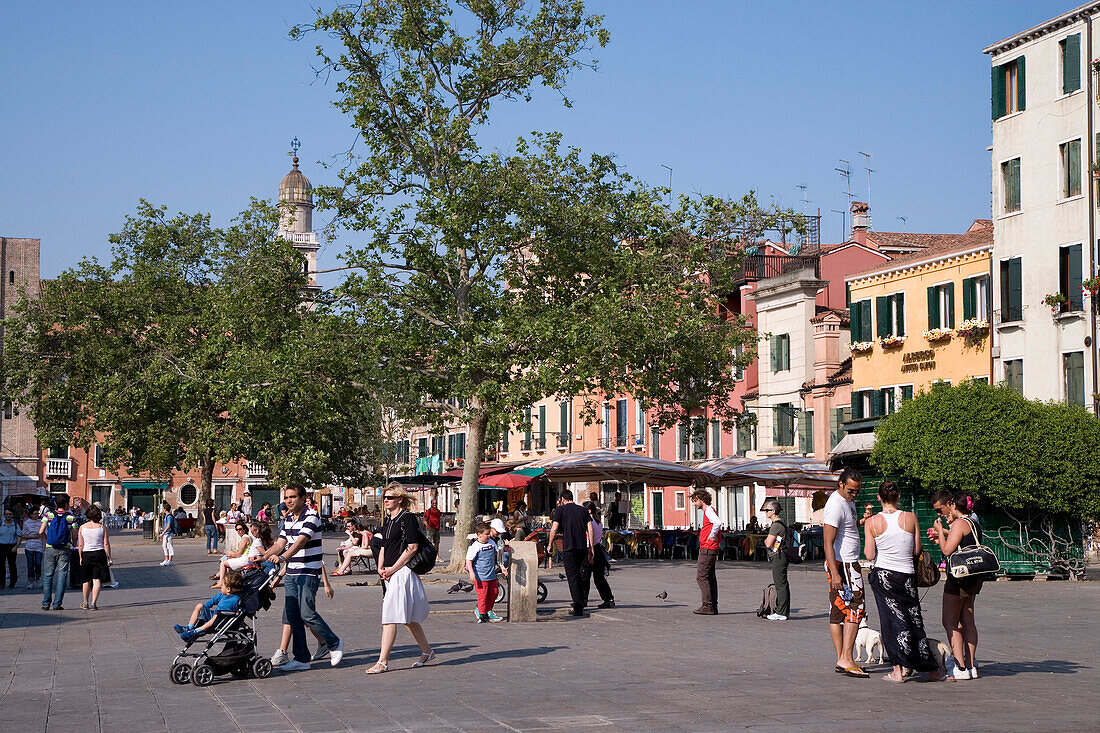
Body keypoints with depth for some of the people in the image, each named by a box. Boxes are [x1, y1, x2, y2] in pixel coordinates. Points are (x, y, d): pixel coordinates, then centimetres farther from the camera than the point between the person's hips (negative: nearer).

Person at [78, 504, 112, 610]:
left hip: (86, 554, 2)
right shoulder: (102, 527, -3)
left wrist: (81, 558, 11)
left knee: (87, 580, 14)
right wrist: (109, 558, 3)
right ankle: (93, 603, -10)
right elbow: (106, 544, -4)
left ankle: (86, 603, 23)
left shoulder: (82, 527, -1)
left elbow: (80, 545, 1)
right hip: (99, 554, -2)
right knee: (97, 580, -1)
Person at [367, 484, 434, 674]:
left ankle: (383, 662, -15)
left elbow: (412, 548, -15)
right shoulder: (387, 520, 16)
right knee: (408, 619, 14)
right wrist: (381, 567, 4)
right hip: (389, 574, 9)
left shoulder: (407, 518, -10)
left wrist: (393, 569, -15)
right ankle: (427, 651, 27)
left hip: (402, 571, -9)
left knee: (390, 617, -13)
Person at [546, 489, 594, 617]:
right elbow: (590, 528, 8)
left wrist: (550, 544, 6)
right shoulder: (582, 510, 14)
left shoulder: (561, 509, 3)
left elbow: (554, 528, -5)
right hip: (582, 547, 4)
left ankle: (578, 607, -11)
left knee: (572, 576, -2)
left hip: (569, 546, -4)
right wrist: (591, 548, 8)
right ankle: (581, 602, 18)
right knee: (581, 575, 16)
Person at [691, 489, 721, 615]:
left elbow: (718, 522, -31)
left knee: (701, 577, -9)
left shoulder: (709, 510, -12)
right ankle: (713, 607, 12)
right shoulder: (708, 511, 19)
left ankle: (707, 606, -11)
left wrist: (712, 536, -21)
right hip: (710, 549, 10)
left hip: (707, 549, -10)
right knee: (710, 578, 10)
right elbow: (716, 524, 30)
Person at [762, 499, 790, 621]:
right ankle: (785, 611, 17)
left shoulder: (776, 525, -16)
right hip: (781, 556, 10)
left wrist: (766, 540, 2)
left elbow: (769, 544, -19)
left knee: (780, 584, -8)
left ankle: (781, 613, -8)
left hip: (779, 557, -10)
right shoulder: (781, 522, 16)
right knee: (783, 585, 13)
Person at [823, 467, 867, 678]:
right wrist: (835, 573, -27)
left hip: (849, 563, 10)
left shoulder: (849, 501, 15)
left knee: (838, 613, 9)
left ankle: (842, 660, 11)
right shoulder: (836, 505, -17)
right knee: (855, 609, -12)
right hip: (842, 565, -10)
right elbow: (828, 542, -22)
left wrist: (862, 521, 15)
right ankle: (846, 660, -15)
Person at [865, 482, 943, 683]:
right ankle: (932, 670, 14)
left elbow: (869, 555, -5)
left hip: (883, 575, -1)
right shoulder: (910, 517, -4)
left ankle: (898, 671, 3)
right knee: (914, 621, 10)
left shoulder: (872, 522, -7)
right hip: (907, 576, 1)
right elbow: (917, 551, 1)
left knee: (892, 620, 6)